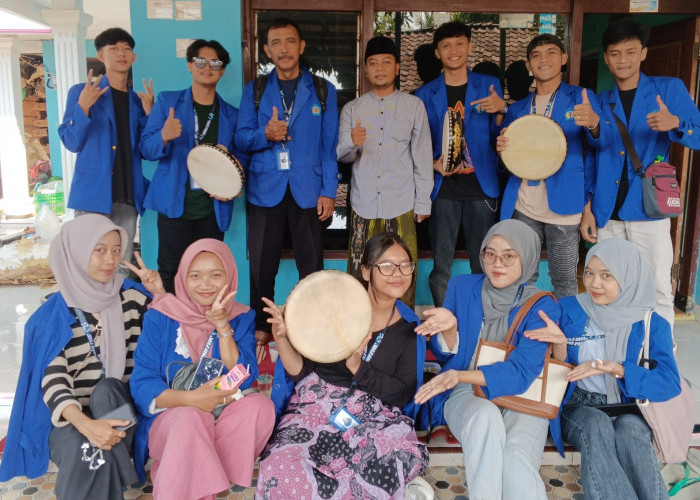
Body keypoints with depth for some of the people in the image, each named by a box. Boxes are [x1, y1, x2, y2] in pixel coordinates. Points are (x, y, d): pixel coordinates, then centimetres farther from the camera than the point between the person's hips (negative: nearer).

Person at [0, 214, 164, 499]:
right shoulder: (53, 314, -7)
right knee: (85, 452, -34)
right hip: (70, 417, -2)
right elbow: (52, 380, -17)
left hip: (117, 404, 2)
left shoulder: (131, 297, 1)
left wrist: (160, 295, -11)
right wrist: (86, 424, -34)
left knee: (107, 389, -31)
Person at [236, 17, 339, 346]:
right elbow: (242, 139, 4)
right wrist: (265, 134, -17)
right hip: (265, 189, 1)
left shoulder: (323, 90, 6)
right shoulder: (254, 90, 9)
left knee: (311, 264, 4)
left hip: (307, 189, -1)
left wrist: (328, 191, -4)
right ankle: (261, 326, 21)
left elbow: (329, 145, 3)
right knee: (261, 264, 5)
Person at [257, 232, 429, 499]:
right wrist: (282, 338, -21)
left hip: (371, 415, 2)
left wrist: (358, 367, -18)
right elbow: (300, 371, -1)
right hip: (316, 406, -1)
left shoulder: (408, 327, 5)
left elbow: (403, 395, -2)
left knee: (406, 455, -33)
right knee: (280, 472, -31)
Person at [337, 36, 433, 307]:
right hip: (363, 205, 1)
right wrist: (352, 143, -19)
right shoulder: (352, 109, 11)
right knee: (359, 274, 1)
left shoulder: (414, 105, 8)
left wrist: (423, 203, 4)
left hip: (401, 206, -1)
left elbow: (422, 156, 8)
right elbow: (342, 156, 4)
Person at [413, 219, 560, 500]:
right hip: (466, 396, 1)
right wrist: (449, 327, -17)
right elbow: (444, 355, 6)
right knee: (486, 416, -35)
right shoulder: (462, 287, 1)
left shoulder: (541, 306, -5)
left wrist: (460, 375, -29)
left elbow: (521, 371, -16)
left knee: (516, 462, -33)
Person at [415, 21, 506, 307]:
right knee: (441, 268, 4)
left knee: (483, 266, 5)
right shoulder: (425, 94, 7)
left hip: (481, 187, 0)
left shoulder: (489, 86, 7)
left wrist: (501, 110, -12)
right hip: (443, 189, 0)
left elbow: (499, 138, 7)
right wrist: (434, 164, -10)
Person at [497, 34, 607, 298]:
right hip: (523, 207, 3)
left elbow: (602, 141, -10)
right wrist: (502, 148, -7)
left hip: (563, 208, -3)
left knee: (564, 282, 2)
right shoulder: (517, 109, 13)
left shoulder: (581, 98, 3)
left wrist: (594, 124, -33)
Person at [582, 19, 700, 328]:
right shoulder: (600, 102, 11)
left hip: (649, 211, -3)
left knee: (657, 290, -2)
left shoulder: (669, 88, 3)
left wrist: (675, 123, -26)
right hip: (606, 214, 3)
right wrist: (587, 208, 6)